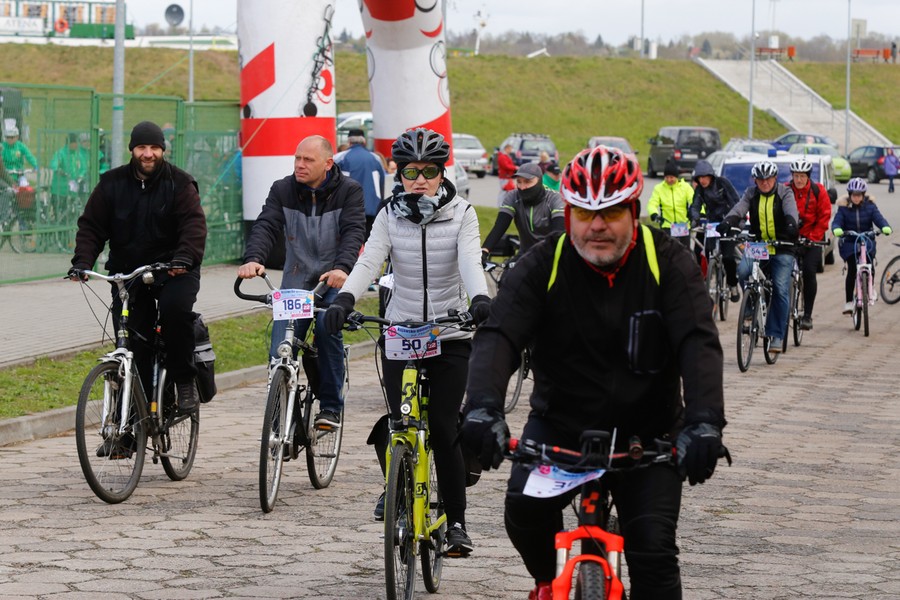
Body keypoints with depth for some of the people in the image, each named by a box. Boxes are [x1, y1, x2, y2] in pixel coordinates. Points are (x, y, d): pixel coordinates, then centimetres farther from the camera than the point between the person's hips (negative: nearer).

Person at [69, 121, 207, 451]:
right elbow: (91, 226, 6)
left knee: (176, 307, -35)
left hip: (173, 271, -2)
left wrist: (184, 257, -30)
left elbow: (194, 223, -13)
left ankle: (184, 381, -15)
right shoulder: (112, 183, 6)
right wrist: (82, 261, -10)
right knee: (131, 351, -1)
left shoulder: (179, 183, -2)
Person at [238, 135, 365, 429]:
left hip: (334, 281, -3)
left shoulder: (348, 191, -5)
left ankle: (331, 407, -13)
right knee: (279, 351, -9)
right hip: (295, 280, 3)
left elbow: (354, 231, -18)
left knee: (327, 327, -28)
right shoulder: (282, 190, 1)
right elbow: (266, 226, -12)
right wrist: (253, 259, -33)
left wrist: (342, 267, -38)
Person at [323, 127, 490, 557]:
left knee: (443, 428, -9)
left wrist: (480, 299, -39)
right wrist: (344, 299, -31)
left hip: (450, 336, -1)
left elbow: (469, 262, -18)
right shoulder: (390, 216, 1)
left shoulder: (461, 214, -2)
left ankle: (457, 521, 2)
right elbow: (369, 261, -12)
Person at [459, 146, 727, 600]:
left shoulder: (667, 263, -10)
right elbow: (497, 336, -22)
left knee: (654, 552, -14)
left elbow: (698, 343, -22)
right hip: (561, 422, 1)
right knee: (525, 506, -24)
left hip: (646, 432, 0)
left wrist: (704, 422, -39)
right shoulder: (542, 266, -10)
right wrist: (482, 407, -42)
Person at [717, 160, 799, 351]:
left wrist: (791, 224, -43)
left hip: (781, 250, -2)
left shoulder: (785, 193, -1)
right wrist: (727, 222, -31)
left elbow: (790, 210, -20)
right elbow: (739, 209, -9)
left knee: (780, 290, -11)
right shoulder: (751, 194, 6)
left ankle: (776, 335, -3)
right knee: (743, 270, -27)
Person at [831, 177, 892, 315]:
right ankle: (848, 302, -5)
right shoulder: (844, 207, -3)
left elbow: (878, 218, -12)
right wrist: (837, 229, -38)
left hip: (867, 242, 1)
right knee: (852, 270, -14)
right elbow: (837, 221, -14)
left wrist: (886, 227, -34)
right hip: (849, 242, -1)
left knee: (870, 269, -13)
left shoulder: (869, 206, 0)